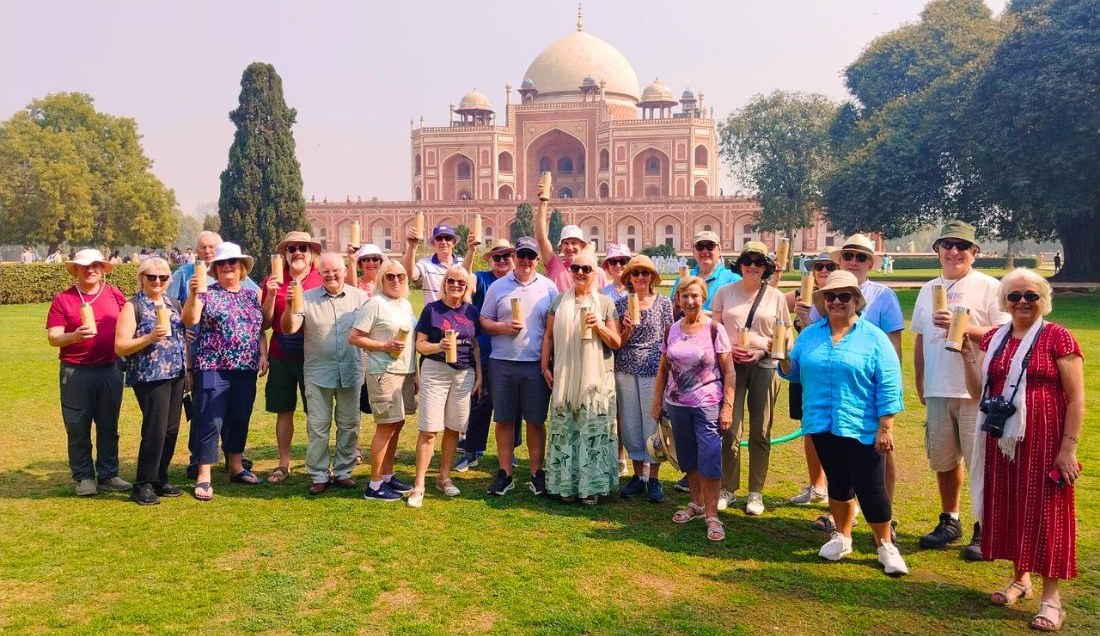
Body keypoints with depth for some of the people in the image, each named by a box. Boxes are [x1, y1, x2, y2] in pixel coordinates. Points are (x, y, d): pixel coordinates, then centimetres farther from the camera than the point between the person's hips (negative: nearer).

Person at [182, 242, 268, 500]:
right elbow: (189, 319, -18)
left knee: (240, 419, 13)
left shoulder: (251, 295, 12)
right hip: (213, 369, -5)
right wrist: (192, 295, -32)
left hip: (246, 370, 5)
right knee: (211, 421, -4)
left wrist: (263, 355, 5)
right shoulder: (207, 294, -1)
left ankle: (236, 467, 27)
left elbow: (260, 330, 15)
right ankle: (203, 477, 2)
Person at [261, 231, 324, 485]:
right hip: (281, 357, 2)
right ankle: (284, 464, 22)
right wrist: (271, 294, -12)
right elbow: (266, 323, 2)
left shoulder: (321, 280, -2)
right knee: (283, 411, 11)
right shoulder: (273, 280, 3)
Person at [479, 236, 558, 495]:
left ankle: (537, 473, 17)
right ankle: (505, 473, 17)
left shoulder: (549, 287, 5)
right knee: (504, 420, 7)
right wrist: (502, 327, -12)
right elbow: (484, 321, 9)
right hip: (502, 363, 1)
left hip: (536, 364, -1)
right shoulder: (498, 287, 7)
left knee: (536, 421, 6)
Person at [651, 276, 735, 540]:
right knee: (688, 459, 14)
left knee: (709, 461, -7)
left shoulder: (714, 329, -7)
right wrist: (657, 401, 10)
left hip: (707, 405, -4)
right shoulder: (672, 330, 5)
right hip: (677, 404, 4)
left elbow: (729, 372, -7)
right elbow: (663, 369, 12)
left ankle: (711, 515, 2)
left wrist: (728, 407, -12)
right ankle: (696, 503, 30)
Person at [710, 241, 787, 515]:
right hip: (730, 364, 0)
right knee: (730, 429, -1)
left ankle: (756, 492, 17)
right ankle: (728, 487, 14)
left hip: (763, 366, 0)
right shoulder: (725, 292, 5)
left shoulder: (776, 297, 5)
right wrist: (729, 349, -10)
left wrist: (763, 349, -10)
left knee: (760, 431, 6)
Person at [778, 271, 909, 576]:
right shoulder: (810, 335, 7)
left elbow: (889, 386, -9)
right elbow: (794, 372, 12)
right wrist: (782, 358, -9)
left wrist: (885, 428, -13)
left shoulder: (873, 338, -6)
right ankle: (842, 537, 34)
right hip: (823, 425, 4)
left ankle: (886, 546, 19)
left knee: (871, 488, 0)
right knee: (838, 482, 17)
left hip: (862, 428, -4)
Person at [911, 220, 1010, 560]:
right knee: (943, 460, 14)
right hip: (937, 391, 5)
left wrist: (963, 328, -21)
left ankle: (984, 531, 14)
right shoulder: (929, 289, 13)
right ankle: (949, 522, 29)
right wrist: (919, 382, 15)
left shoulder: (989, 287, -3)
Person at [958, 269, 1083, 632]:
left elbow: (1076, 398, -8)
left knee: (1045, 511, 1)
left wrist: (1069, 447, -12)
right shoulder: (993, 339, 8)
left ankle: (1051, 595, 14)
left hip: (1043, 440, -5)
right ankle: (1020, 579, 31)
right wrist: (968, 355, -5)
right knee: (1008, 507, 13)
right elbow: (979, 392, 6)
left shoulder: (1058, 338, -7)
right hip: (1002, 440, 5)